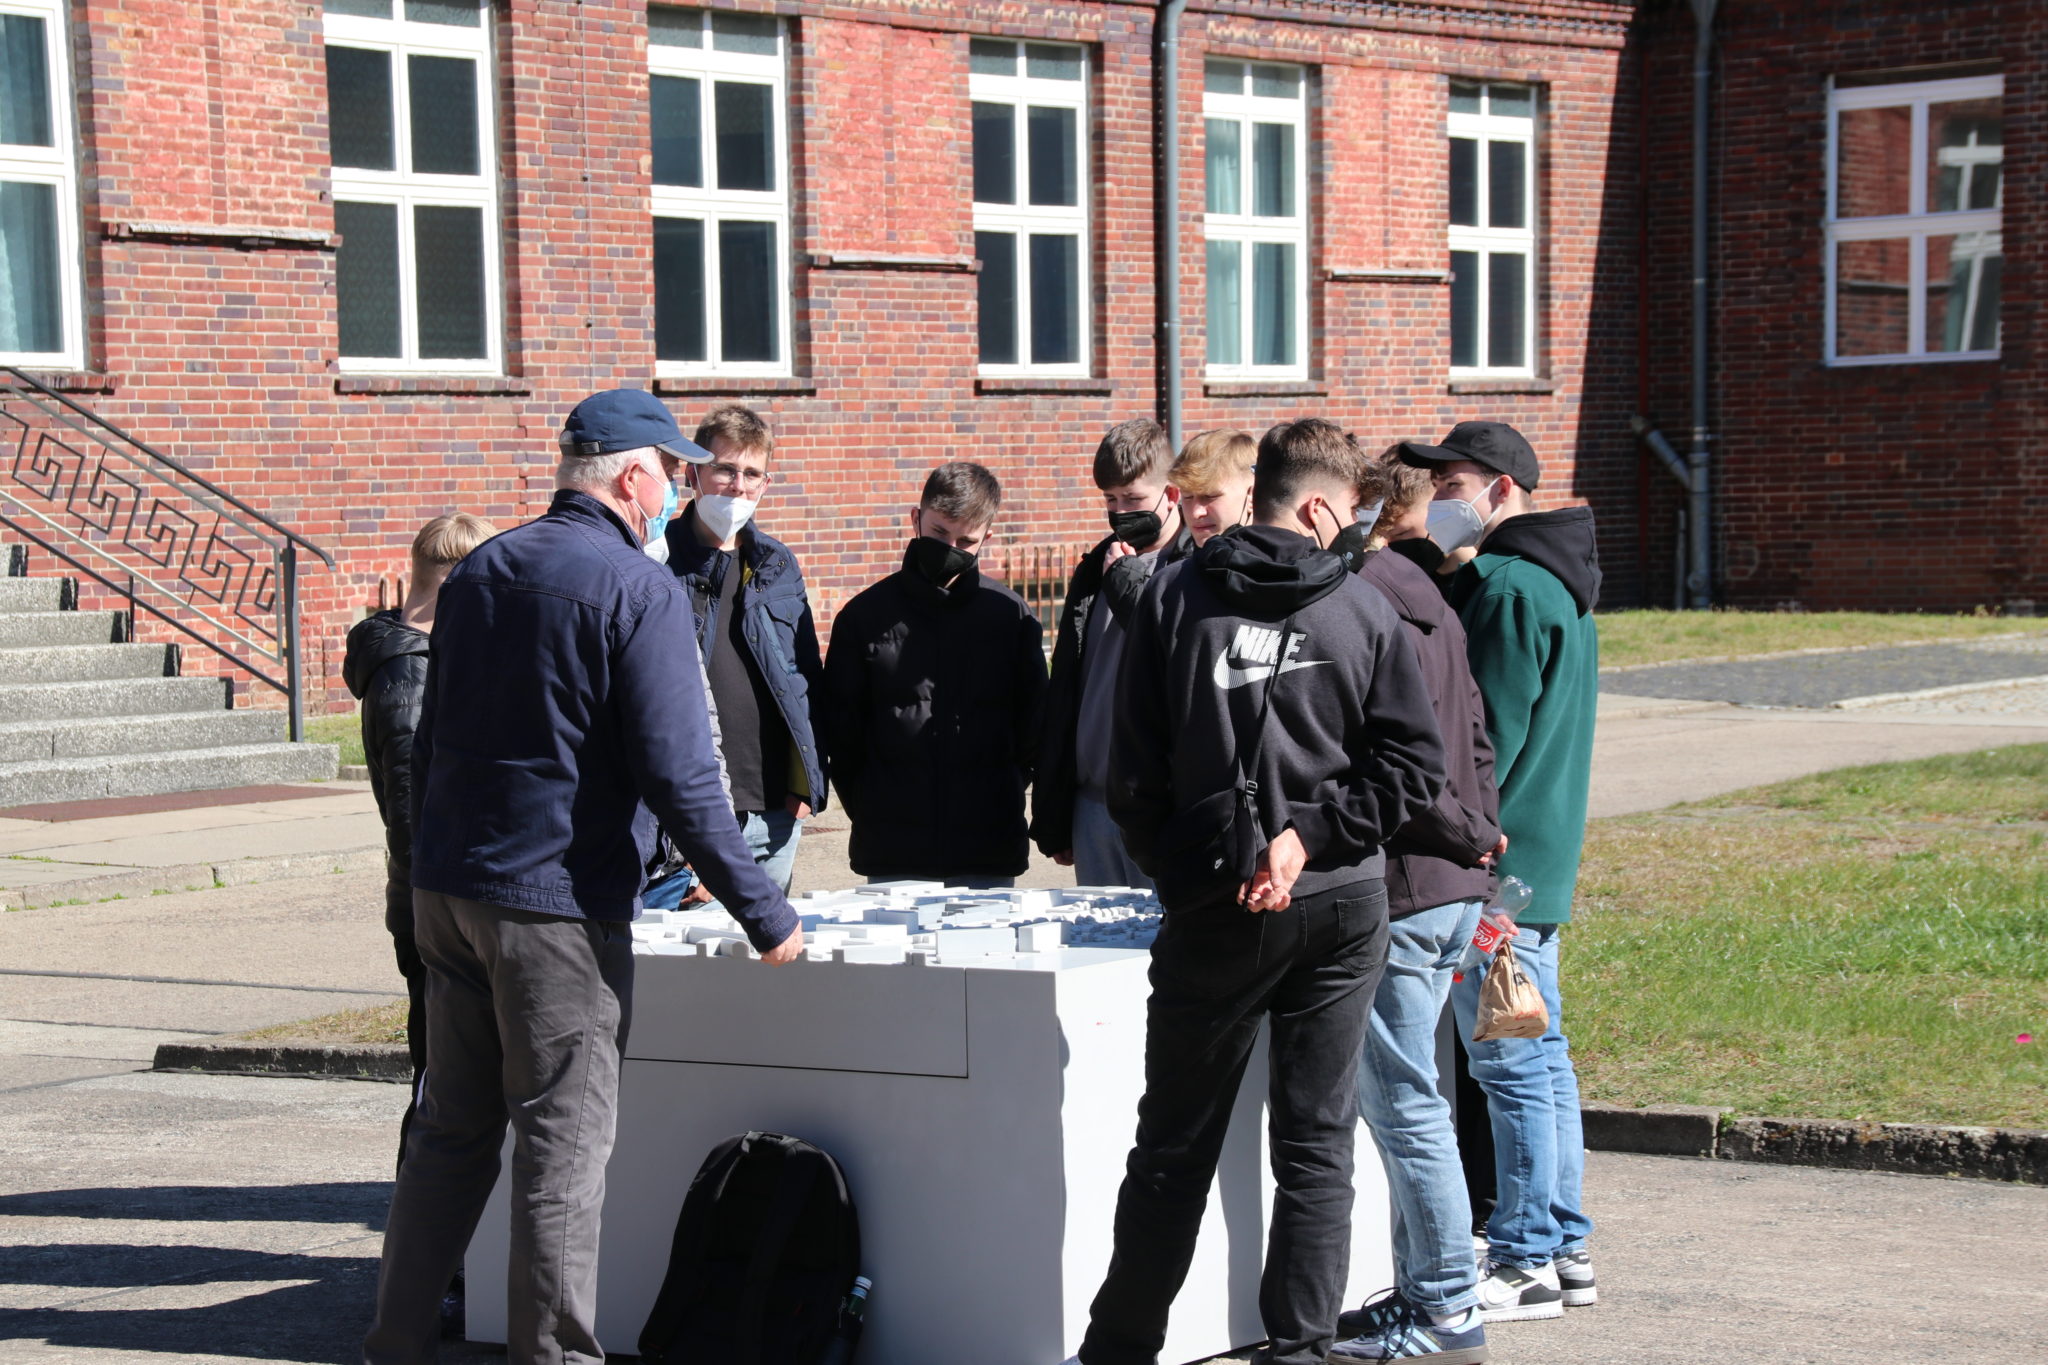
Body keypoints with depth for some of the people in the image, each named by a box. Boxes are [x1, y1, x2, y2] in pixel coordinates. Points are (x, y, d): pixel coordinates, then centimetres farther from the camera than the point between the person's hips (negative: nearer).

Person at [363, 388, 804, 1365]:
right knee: (561, 1149, 0)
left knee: (450, 1133, 15)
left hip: (446, 893, 7)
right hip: (559, 911, -7)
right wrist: (764, 914, -11)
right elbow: (678, 779, -17)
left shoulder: (478, 571, 12)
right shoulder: (640, 590, -11)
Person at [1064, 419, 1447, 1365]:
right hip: (1341, 906, 0)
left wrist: (1183, 873, 6)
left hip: (1213, 908, 0)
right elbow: (1413, 762, -5)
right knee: (1317, 1146, 7)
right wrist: (1312, 834, -6)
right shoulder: (1361, 609, -1)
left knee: (1174, 1148, 9)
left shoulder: (1174, 596, -2)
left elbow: (1134, 769, -2)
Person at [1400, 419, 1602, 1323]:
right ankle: (1563, 1248, 21)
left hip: (1493, 863, -10)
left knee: (1511, 1065, -5)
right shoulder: (1558, 580, 17)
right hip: (1541, 862, 10)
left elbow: (1485, 740, -18)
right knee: (1539, 1058, 14)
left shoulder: (1507, 587, -15)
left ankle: (1525, 1263, -1)